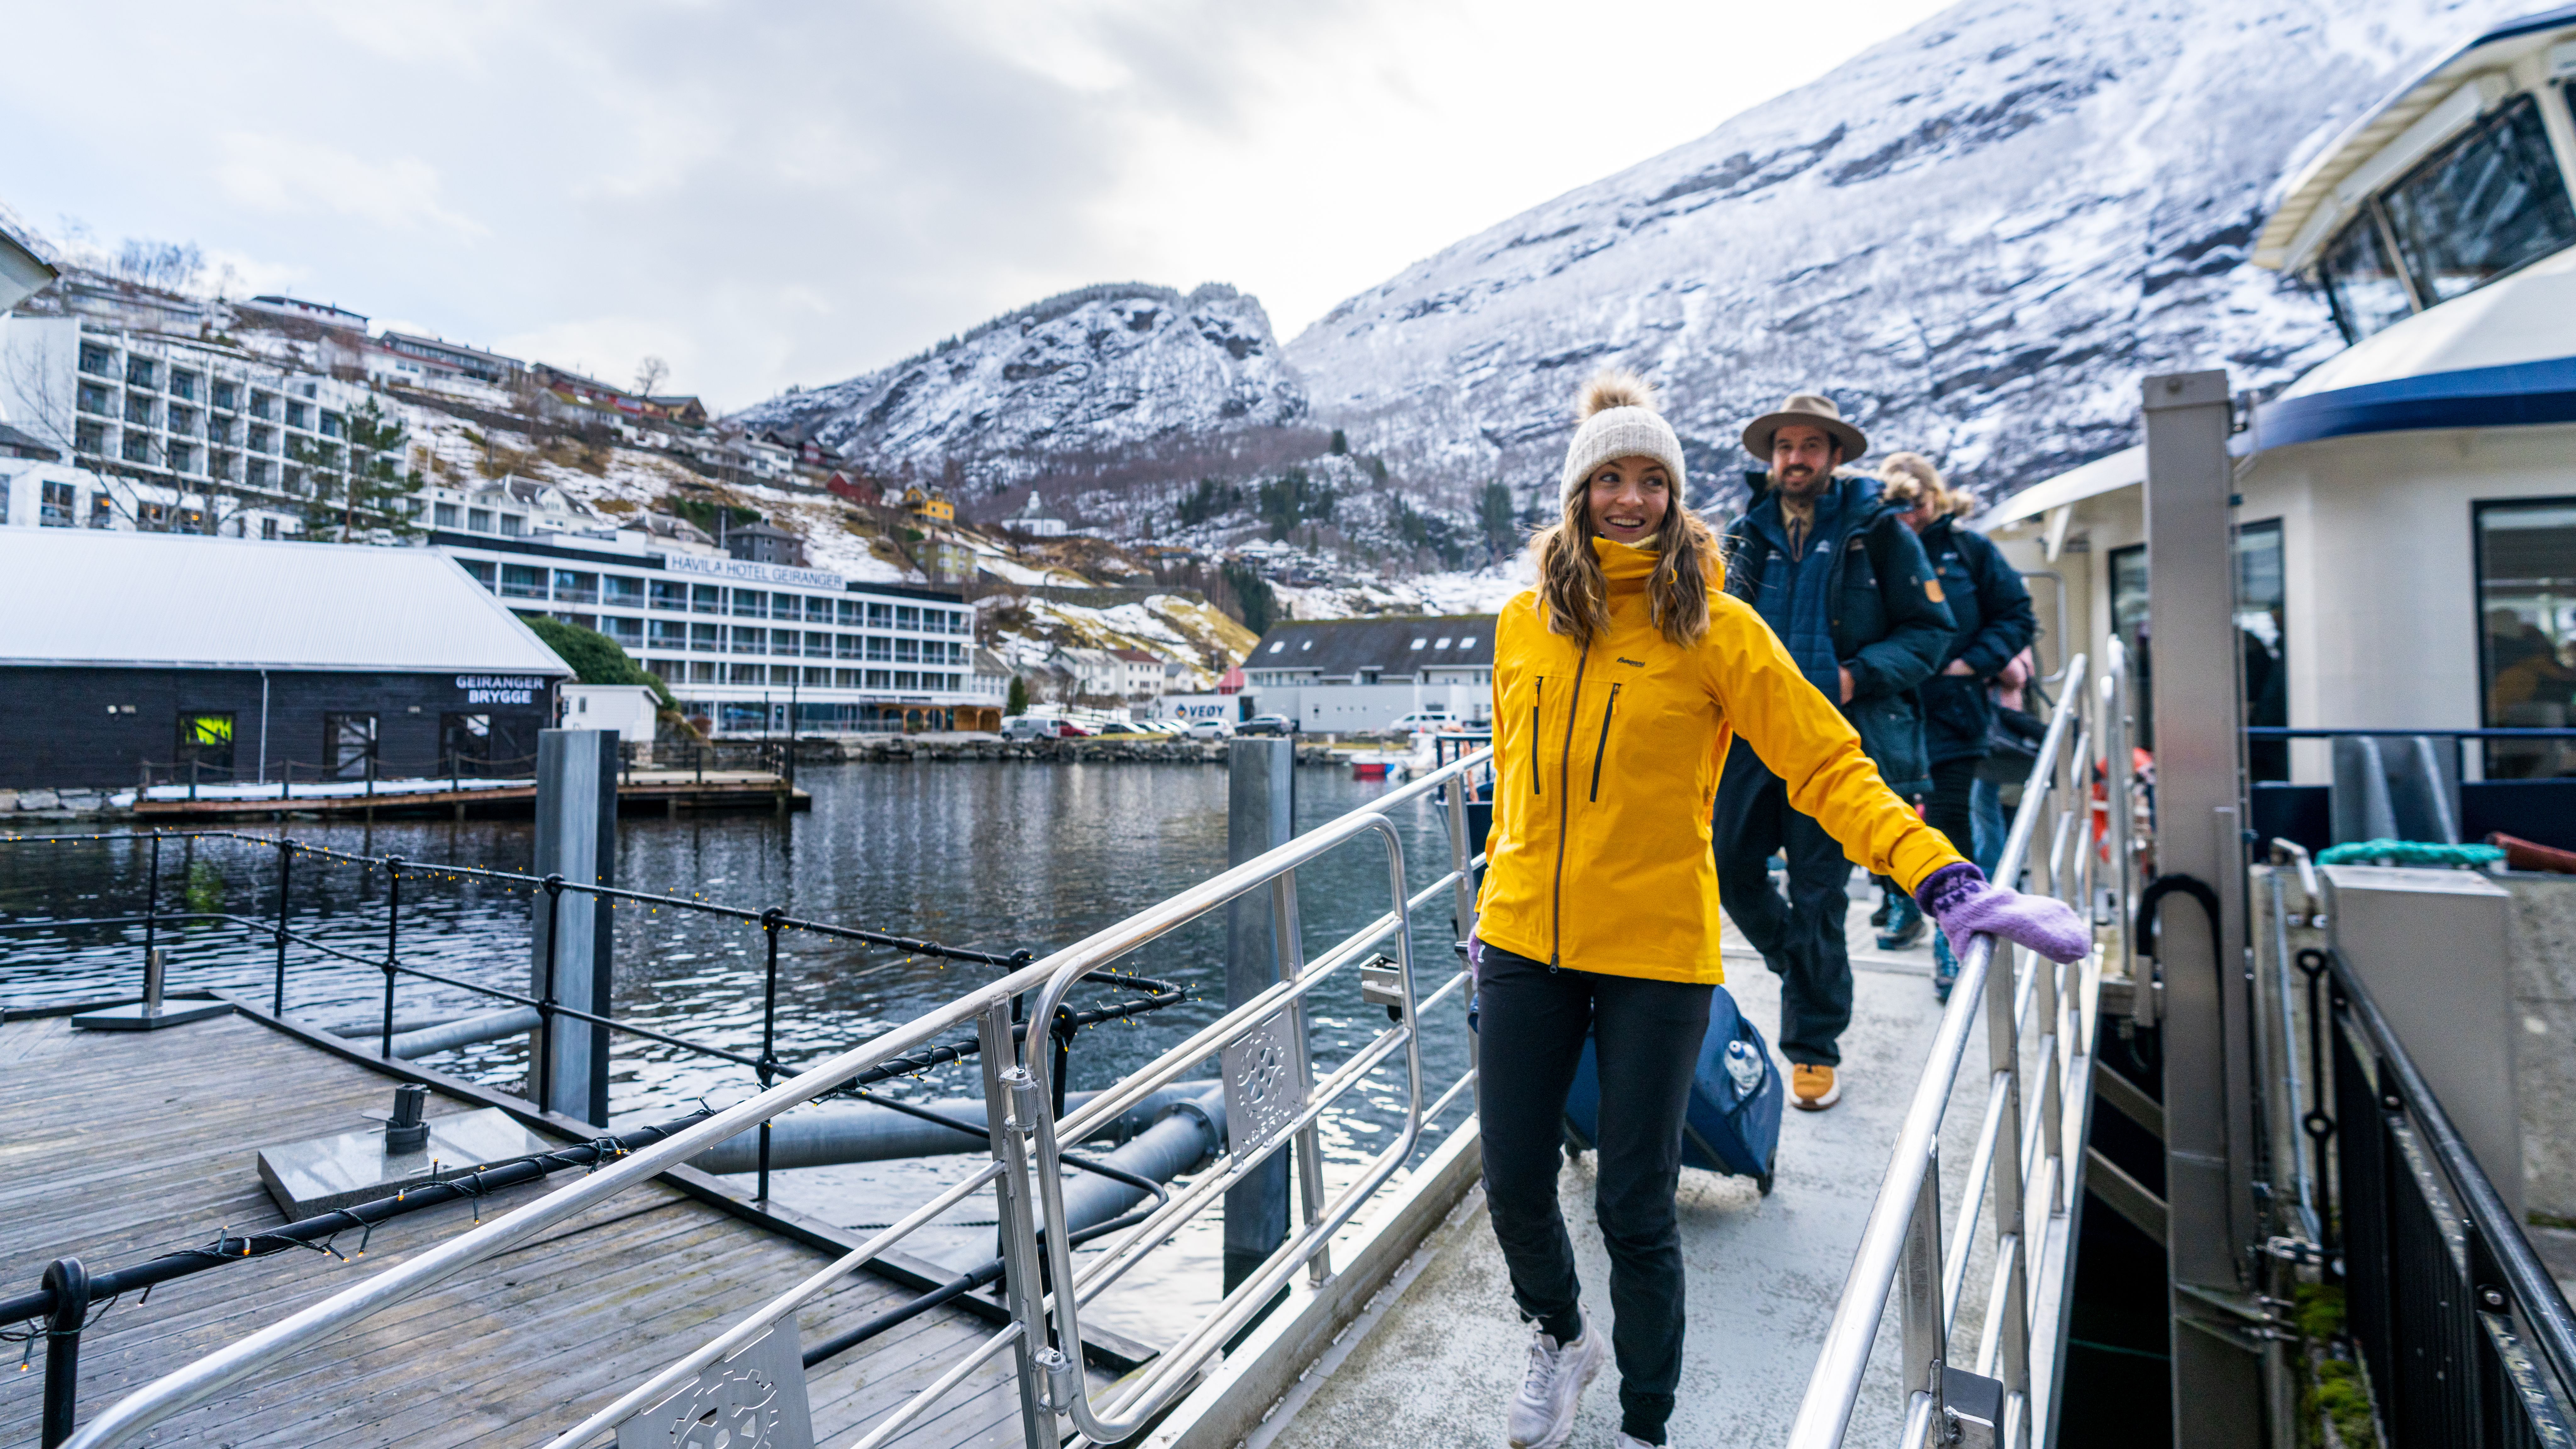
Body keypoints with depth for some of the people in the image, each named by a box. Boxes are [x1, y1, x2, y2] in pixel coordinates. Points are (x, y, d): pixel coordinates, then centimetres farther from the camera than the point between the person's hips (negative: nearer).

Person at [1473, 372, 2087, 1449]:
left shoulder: (1713, 626, -6)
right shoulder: (1525, 623, 4)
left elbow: (1829, 766, -11)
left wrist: (1945, 880, -24)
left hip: (1656, 954, -3)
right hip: (1524, 945, 4)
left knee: (1635, 1212, 7)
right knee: (1514, 1188, 12)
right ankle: (1559, 1336, 45)